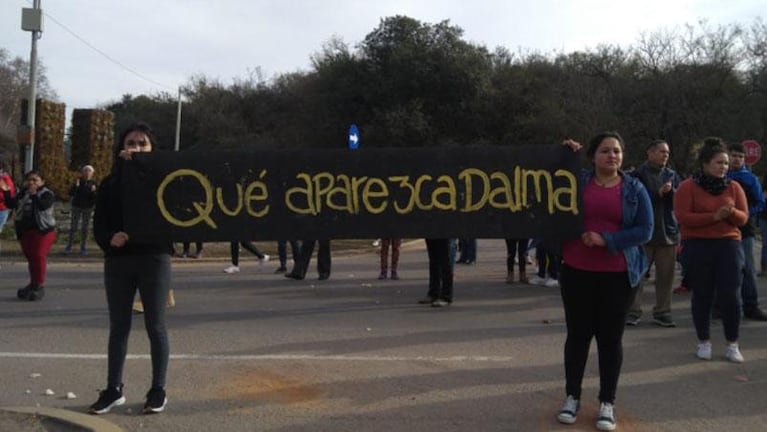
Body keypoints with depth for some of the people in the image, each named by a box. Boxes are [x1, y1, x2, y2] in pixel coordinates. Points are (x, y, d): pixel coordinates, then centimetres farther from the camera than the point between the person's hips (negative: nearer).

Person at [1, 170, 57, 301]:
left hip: (43, 230, -6)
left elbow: (43, 205, -25)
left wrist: (34, 195, -32)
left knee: (39, 256, -10)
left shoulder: (47, 194, -6)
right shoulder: (23, 194, 12)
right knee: (30, 257, 12)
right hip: (24, 231, 6)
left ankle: (39, 285, -2)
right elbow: (11, 204, 6)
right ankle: (33, 284, 23)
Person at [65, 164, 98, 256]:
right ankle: (69, 246, 7)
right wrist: (75, 186, -21)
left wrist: (93, 191, -22)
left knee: (85, 228, 5)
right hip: (77, 206, -1)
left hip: (88, 208, 1)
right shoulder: (78, 181, -2)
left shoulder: (93, 183, -1)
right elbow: (71, 193, -6)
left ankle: (83, 247, 13)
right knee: (73, 227, 0)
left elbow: (95, 197, -4)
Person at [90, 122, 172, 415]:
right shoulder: (110, 183, 9)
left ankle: (158, 390, 12)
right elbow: (99, 223, 4)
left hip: (154, 258, -2)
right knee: (118, 327, 9)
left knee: (155, 326, 3)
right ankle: (113, 389, 19)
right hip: (118, 260, 3)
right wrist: (110, 238, -19)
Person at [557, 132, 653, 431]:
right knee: (578, 333, 6)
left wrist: (606, 240, -14)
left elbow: (645, 230, -3)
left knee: (611, 337, 4)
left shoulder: (634, 188, 3)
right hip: (577, 271, 0)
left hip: (618, 274, 0)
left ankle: (607, 402, 15)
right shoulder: (577, 180, 3)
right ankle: (572, 396, 19)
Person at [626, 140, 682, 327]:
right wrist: (659, 194, -16)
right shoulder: (638, 174, -2)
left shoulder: (672, 176, 12)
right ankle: (633, 312, 5)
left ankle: (662, 312, 15)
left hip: (668, 231, 4)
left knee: (666, 276, 6)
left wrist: (670, 191, -13)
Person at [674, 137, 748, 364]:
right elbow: (682, 217, -14)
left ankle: (732, 344, 8)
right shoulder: (688, 186, -5)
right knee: (702, 295, 5)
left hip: (728, 244, 2)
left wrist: (731, 213, -19)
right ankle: (704, 342, 18)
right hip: (697, 246, -2)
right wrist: (714, 216, -21)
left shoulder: (734, 187, 6)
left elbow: (743, 217, 5)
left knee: (730, 294, -3)